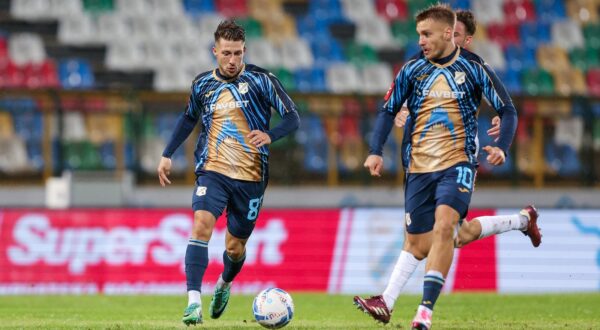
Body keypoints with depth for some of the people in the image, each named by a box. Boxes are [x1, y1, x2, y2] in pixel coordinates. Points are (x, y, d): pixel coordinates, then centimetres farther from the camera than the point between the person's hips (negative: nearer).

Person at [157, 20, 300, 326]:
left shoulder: (261, 80, -5)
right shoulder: (203, 84, 4)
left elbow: (292, 118, -4)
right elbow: (188, 118, 23)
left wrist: (269, 136, -23)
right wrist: (167, 154, 19)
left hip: (251, 177, -1)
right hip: (213, 171, 1)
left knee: (235, 247, 9)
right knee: (201, 225, -24)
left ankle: (224, 285, 44)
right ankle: (193, 302, -28)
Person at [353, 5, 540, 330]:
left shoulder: (472, 68, -3)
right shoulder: (412, 69, 3)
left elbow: (507, 110, 3)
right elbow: (388, 111, 9)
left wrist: (501, 147, -13)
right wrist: (375, 151, -5)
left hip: (458, 163, -3)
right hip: (418, 166, 3)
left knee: (444, 224, -22)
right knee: (417, 242, 5)